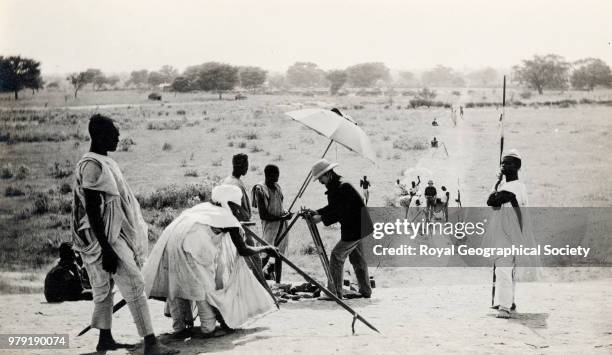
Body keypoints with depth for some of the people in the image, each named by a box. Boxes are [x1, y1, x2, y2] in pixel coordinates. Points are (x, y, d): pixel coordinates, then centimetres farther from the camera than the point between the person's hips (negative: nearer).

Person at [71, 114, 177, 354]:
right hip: (105, 237, -10)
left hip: (114, 234, 10)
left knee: (105, 288, 15)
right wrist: (106, 249, -24)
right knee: (134, 286, -11)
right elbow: (92, 211, -21)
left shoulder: (103, 162, 13)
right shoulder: (92, 165, -18)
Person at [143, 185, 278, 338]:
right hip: (192, 246, -6)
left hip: (167, 242, 6)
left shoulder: (201, 207, 32)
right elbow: (243, 250, 19)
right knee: (204, 285, 5)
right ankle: (208, 328, 6)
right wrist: (265, 249, 34)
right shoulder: (227, 216, 16)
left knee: (176, 284, 16)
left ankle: (180, 327, 17)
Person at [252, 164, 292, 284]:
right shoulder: (260, 190, -11)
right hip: (269, 226, -7)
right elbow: (263, 215, -14)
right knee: (265, 257, -8)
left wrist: (285, 213, 1)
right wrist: (282, 217, -17)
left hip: (282, 225, 7)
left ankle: (278, 283, 13)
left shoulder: (277, 187, 10)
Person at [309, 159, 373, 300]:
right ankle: (365, 291, 24)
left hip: (355, 228, -10)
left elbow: (341, 212, -26)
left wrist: (322, 218, -24)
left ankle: (335, 292, -7)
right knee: (357, 258, 16)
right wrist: (317, 212, 1)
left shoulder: (343, 187, -23)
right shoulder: (334, 186, 8)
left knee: (336, 255, -9)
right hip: (356, 227, 10)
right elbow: (332, 207, 15)